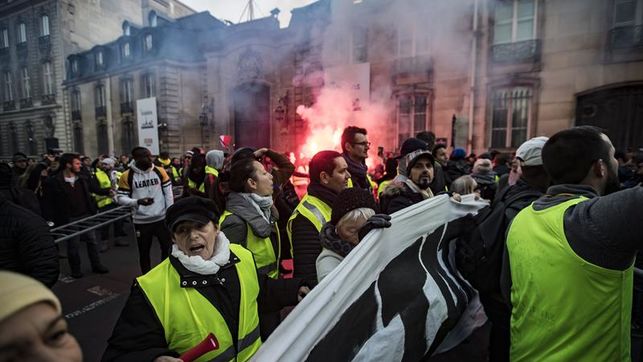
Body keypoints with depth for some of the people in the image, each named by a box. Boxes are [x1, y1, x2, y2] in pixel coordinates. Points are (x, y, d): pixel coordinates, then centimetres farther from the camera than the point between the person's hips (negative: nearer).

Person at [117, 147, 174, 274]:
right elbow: (120, 198, -5)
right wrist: (137, 202, -23)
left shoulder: (160, 171, -2)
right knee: (144, 252, 12)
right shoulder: (127, 176, -7)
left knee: (167, 248, 11)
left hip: (162, 218, 2)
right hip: (141, 221, -2)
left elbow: (168, 193, 3)